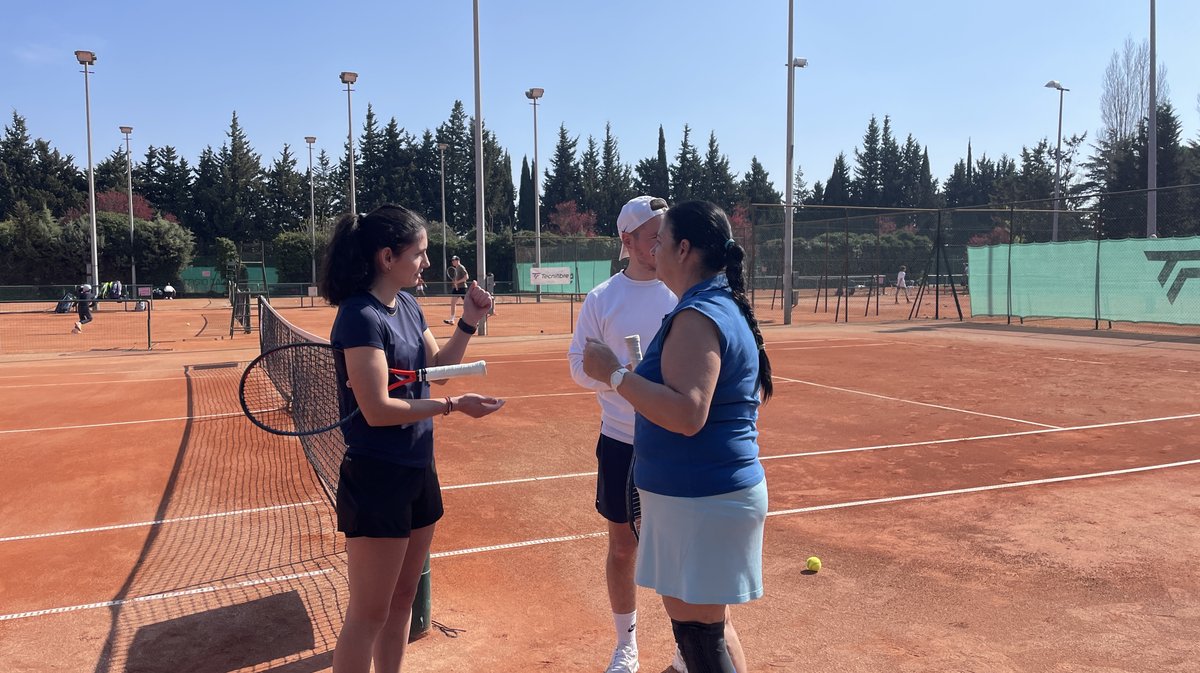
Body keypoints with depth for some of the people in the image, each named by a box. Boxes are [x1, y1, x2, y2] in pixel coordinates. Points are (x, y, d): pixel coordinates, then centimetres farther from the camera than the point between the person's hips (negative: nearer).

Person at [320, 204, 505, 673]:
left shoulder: (407, 306, 7)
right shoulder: (361, 317, -20)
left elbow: (437, 367, 15)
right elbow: (377, 410, -24)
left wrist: (468, 323, 1)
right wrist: (453, 405, -18)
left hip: (418, 471, 9)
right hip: (376, 479, -8)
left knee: (402, 601, 18)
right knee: (369, 614, 2)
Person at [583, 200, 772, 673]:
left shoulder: (697, 315, -20)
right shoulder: (728, 306, 11)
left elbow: (688, 415, -31)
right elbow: (755, 394, 20)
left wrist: (614, 374, -24)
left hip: (700, 502, -11)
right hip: (708, 494, 11)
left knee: (698, 633, 0)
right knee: (708, 626, 22)